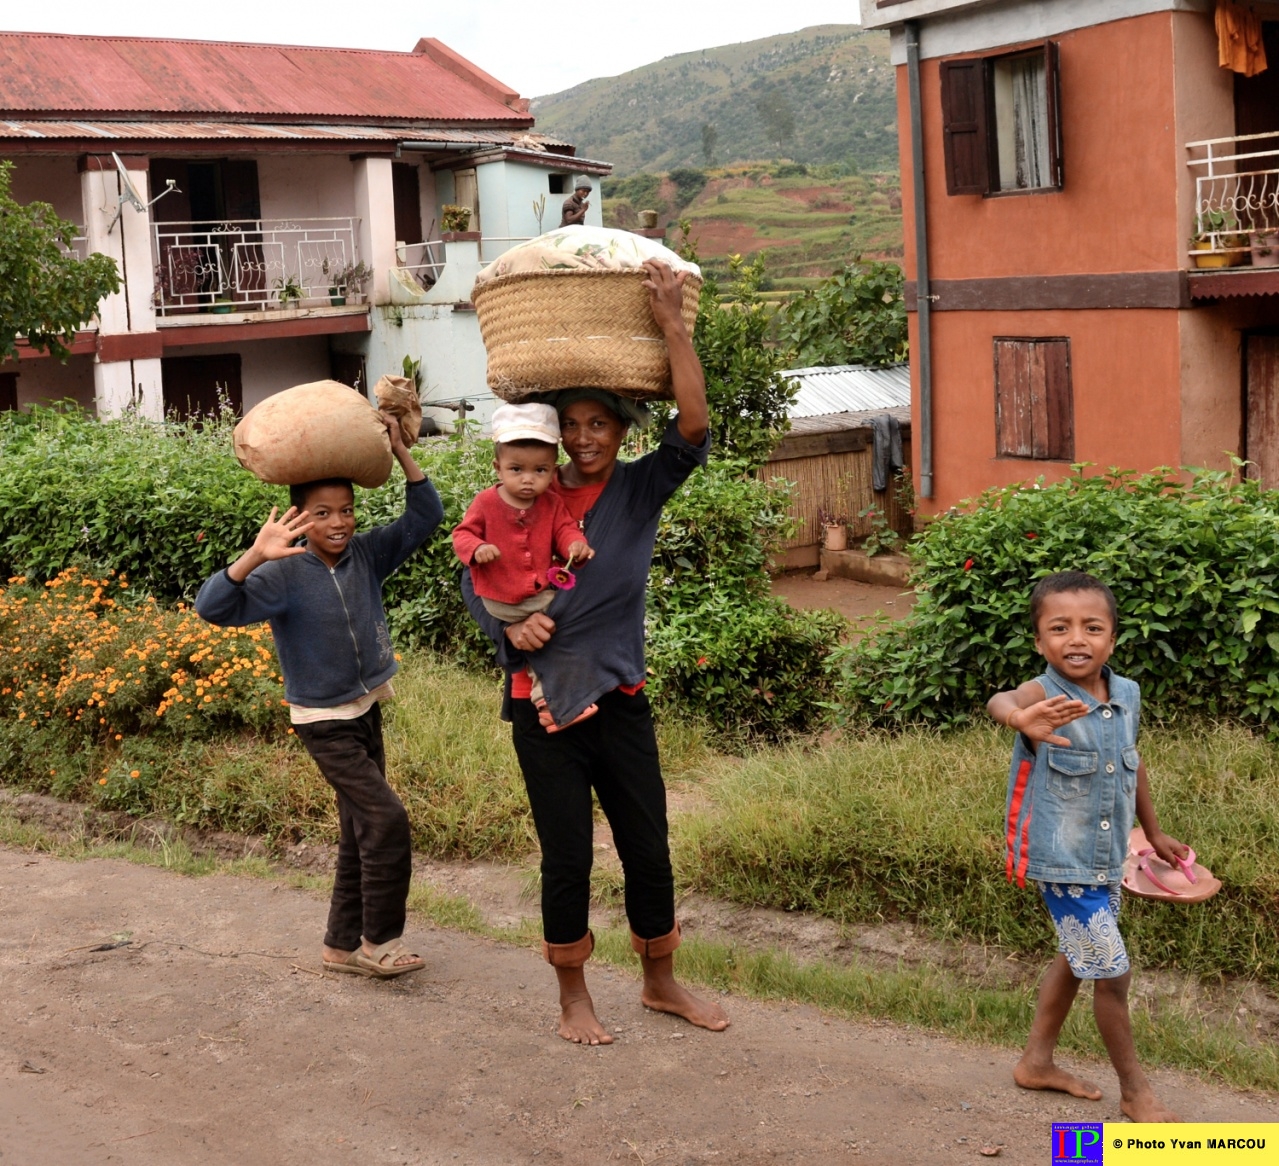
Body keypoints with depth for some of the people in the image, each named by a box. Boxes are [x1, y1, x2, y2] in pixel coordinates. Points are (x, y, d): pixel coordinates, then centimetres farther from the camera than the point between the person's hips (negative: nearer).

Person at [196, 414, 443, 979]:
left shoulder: (366, 554, -5)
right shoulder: (284, 575, -20)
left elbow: (425, 516, -3)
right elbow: (214, 607, -31)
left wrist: (399, 451, -15)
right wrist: (255, 555, -47)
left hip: (367, 710, 6)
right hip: (324, 721, -6)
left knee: (360, 834, 12)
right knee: (386, 819, -14)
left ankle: (344, 944, 25)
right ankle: (380, 942, 1)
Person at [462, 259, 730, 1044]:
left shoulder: (642, 489, 0)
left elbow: (694, 427, -17)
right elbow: (476, 578, 8)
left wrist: (673, 326, -21)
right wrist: (509, 624, -12)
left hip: (620, 696, 1)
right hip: (544, 699, -1)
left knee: (649, 848, 9)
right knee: (567, 859, 4)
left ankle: (661, 982, 30)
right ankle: (574, 998, 22)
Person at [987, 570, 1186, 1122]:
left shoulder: (1127, 694, -4)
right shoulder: (1044, 695, -24)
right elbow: (1000, 700, -48)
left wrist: (1154, 833, 25)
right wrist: (1021, 717, -73)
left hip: (1108, 860, 7)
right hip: (1064, 862, -7)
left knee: (1077, 958, 22)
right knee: (1112, 973, 0)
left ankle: (1037, 1061, 42)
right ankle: (1135, 1089, 22)